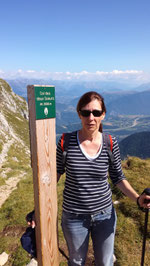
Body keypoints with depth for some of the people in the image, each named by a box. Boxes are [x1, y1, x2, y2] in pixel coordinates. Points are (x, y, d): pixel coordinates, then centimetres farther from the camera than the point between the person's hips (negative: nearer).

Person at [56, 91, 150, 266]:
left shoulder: (110, 144, -12)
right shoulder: (66, 142, -16)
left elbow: (118, 177, 1)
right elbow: (56, 173, -1)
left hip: (105, 214, 1)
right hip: (74, 217, -1)